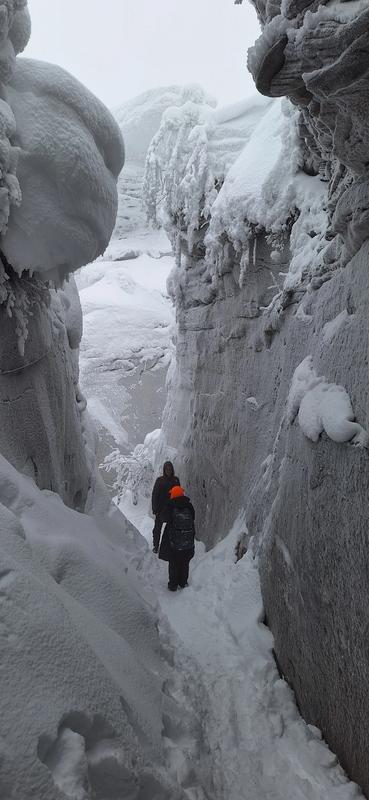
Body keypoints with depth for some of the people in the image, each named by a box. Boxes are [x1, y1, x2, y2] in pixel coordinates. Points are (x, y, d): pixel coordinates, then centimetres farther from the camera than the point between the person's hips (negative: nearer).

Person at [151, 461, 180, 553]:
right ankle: (155, 546, 18)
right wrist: (155, 509, -10)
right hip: (161, 509, -1)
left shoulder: (175, 480, 3)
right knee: (157, 528, 5)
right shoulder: (159, 480, -3)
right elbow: (154, 495, -4)